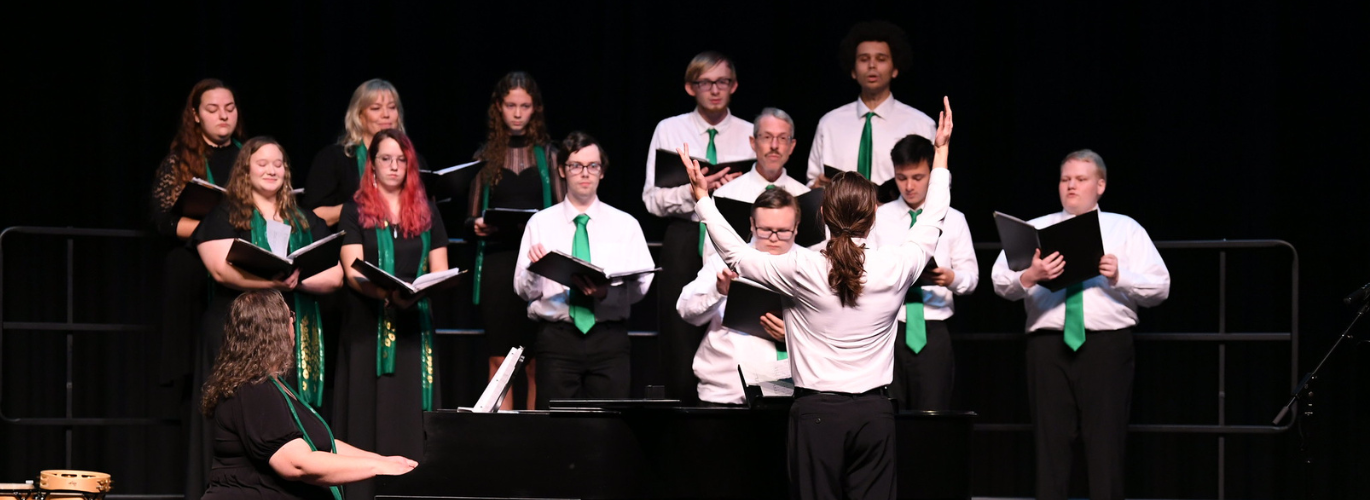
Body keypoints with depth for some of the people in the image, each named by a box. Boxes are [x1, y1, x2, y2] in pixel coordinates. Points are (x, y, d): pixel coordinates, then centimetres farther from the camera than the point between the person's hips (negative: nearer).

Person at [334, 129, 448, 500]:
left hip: (415, 328, 2)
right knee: (369, 417, -4)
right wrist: (388, 293, -25)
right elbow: (354, 272, -6)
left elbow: (440, 273, 10)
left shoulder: (426, 212, 13)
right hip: (368, 326, -2)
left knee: (411, 418, -1)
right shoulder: (355, 211, 5)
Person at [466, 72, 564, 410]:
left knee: (538, 362, -4)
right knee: (500, 359, -3)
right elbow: (473, 216, 13)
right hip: (496, 262, 1)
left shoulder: (548, 155, 10)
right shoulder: (486, 156, 12)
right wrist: (476, 226, -8)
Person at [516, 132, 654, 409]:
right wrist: (534, 269, -19)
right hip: (557, 335, 0)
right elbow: (524, 290, 2)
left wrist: (606, 292, -19)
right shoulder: (540, 223, 8)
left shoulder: (625, 225, 9)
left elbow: (641, 286, -1)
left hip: (609, 337, 0)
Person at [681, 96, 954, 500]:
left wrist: (703, 199, 13)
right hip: (874, 411, 2)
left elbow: (736, 255, 3)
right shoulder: (894, 269, -3)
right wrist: (941, 152, 28)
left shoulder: (803, 270, -9)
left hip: (817, 410, -2)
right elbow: (930, 223, 16)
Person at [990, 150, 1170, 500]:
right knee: (1050, 441, 1)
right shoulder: (1035, 230, 15)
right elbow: (1001, 281, 1)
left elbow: (1159, 288, 3)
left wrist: (1119, 277, -15)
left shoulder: (1127, 230, 12)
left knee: (1105, 444, -4)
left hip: (1107, 347, -1)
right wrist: (1029, 276, -20)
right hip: (1048, 345, 1)